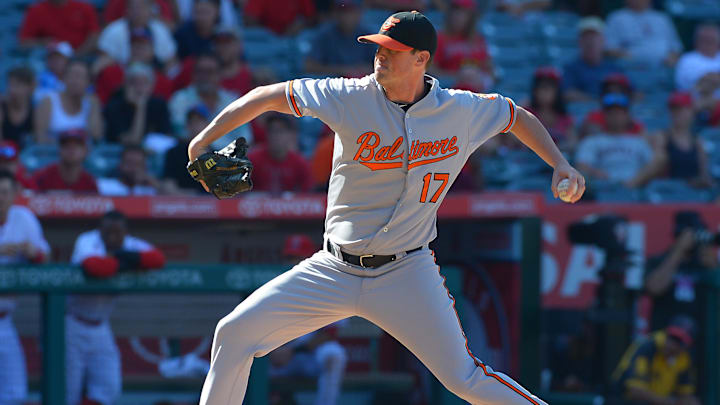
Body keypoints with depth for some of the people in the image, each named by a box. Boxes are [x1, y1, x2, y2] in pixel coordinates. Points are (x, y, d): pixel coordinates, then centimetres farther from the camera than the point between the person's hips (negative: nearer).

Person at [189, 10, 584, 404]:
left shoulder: (463, 111, -5)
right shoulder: (351, 98, -8)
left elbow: (519, 117, 14)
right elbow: (269, 96, -4)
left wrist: (560, 163, 1)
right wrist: (203, 141, -10)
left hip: (406, 275, -1)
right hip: (334, 269, 1)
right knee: (235, 333, -8)